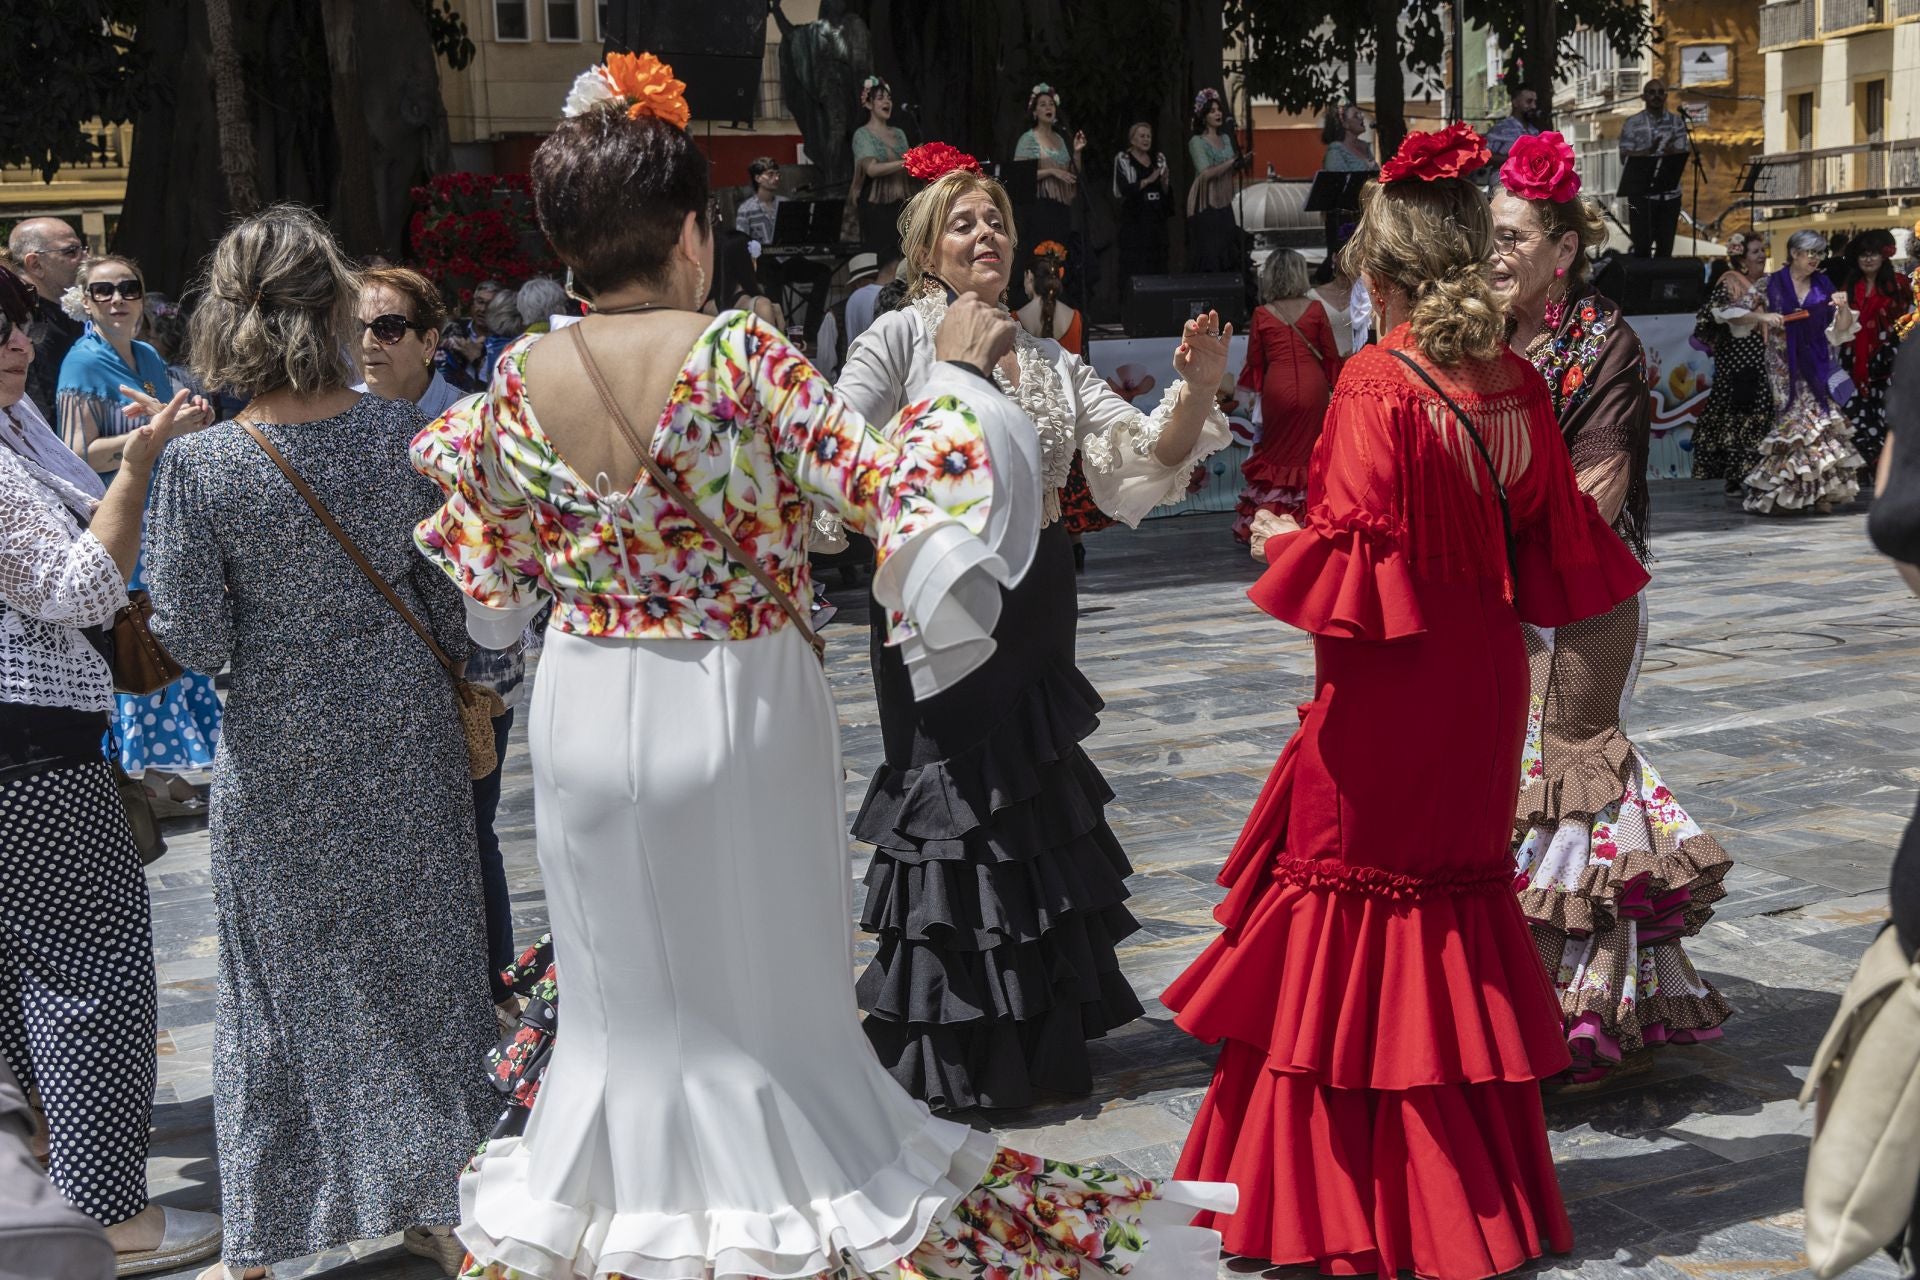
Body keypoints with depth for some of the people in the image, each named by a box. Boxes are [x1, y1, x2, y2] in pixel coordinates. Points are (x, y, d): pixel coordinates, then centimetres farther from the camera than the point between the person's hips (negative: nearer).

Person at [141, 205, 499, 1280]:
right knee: (418, 960, 15)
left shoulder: (198, 467, -17)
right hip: (407, 738, 2)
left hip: (280, 757, -1)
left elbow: (195, 642, -13)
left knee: (285, 975, 13)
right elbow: (451, 595, -3)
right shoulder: (402, 433, -10)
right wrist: (461, 695, 14)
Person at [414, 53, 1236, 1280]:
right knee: (765, 984, 11)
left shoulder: (522, 381, -5)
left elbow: (493, 579, 8)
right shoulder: (738, 356, -17)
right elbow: (885, 483, -18)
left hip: (589, 717, 3)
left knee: (627, 993, 16)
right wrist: (959, 374, -4)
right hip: (738, 715, -3)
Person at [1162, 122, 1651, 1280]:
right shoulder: (1518, 382, 1)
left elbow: (1355, 562, -20)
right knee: (1463, 903, 18)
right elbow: (1553, 543, 8)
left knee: (1358, 912, 6)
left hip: (1387, 695, -6)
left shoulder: (1378, 384, -17)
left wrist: (1284, 544, -2)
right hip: (1483, 679, 6)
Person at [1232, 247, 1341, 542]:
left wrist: (1253, 389, 25)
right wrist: (1333, 385, 18)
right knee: (1308, 454, 6)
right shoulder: (1314, 309, -1)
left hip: (1277, 388, 0)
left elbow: (1255, 361, 8)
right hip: (1312, 387, 0)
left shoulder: (1262, 315, -1)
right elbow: (1331, 355, 4)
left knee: (1276, 453, 10)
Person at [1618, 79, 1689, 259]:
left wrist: (1671, 151, -25)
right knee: (1642, 246, -4)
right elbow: (1625, 157, -6)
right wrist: (1650, 150, -23)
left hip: (1670, 193, 2)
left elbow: (1683, 154, -1)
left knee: (1665, 247, 5)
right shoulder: (1632, 123, 0)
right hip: (1641, 193, -2)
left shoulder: (1677, 121, 7)